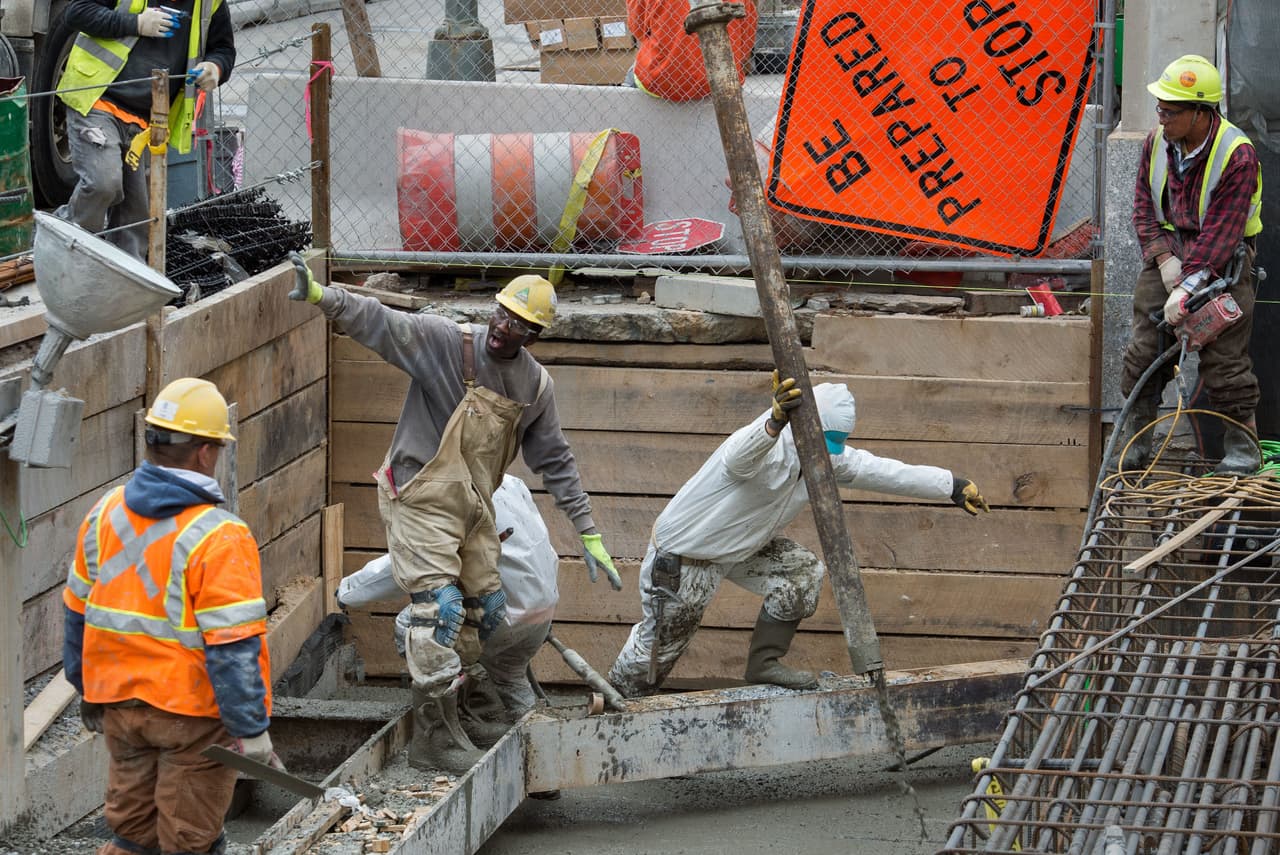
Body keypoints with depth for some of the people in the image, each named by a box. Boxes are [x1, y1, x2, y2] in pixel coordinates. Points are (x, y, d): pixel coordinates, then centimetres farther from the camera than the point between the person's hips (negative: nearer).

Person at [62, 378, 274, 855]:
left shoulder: (105, 514, 0)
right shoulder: (218, 538, -20)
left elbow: (77, 613, 9)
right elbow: (233, 645, -21)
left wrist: (88, 691, 22)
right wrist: (252, 730, -15)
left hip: (119, 705, 6)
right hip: (192, 710, -6)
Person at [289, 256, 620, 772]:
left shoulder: (535, 386, 5)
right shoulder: (447, 342, -13)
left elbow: (555, 462, 14)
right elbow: (379, 323, -24)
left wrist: (588, 535, 14)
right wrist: (322, 297, -42)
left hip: (474, 507, 7)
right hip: (422, 499, -7)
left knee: (486, 610, 8)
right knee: (440, 606, -15)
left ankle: (433, 693, 25)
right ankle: (438, 741, -11)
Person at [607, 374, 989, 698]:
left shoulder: (829, 457, -8)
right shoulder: (769, 451, -34)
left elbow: (887, 472, -3)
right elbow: (740, 457, -59)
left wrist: (955, 486, -4)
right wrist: (776, 421, -79)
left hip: (741, 547, 8)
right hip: (681, 553, -8)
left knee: (803, 571, -7)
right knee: (660, 642, 1)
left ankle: (764, 662, 2)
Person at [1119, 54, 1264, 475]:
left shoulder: (1238, 155, -20)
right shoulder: (1157, 142, -2)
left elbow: (1222, 231, -24)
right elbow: (1144, 207, 5)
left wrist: (1189, 287, -29)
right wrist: (1164, 258, -11)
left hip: (1222, 261, -5)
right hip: (1168, 254, 5)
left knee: (1224, 354, -6)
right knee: (1145, 345, -1)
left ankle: (1241, 444, 8)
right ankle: (1135, 437, 11)